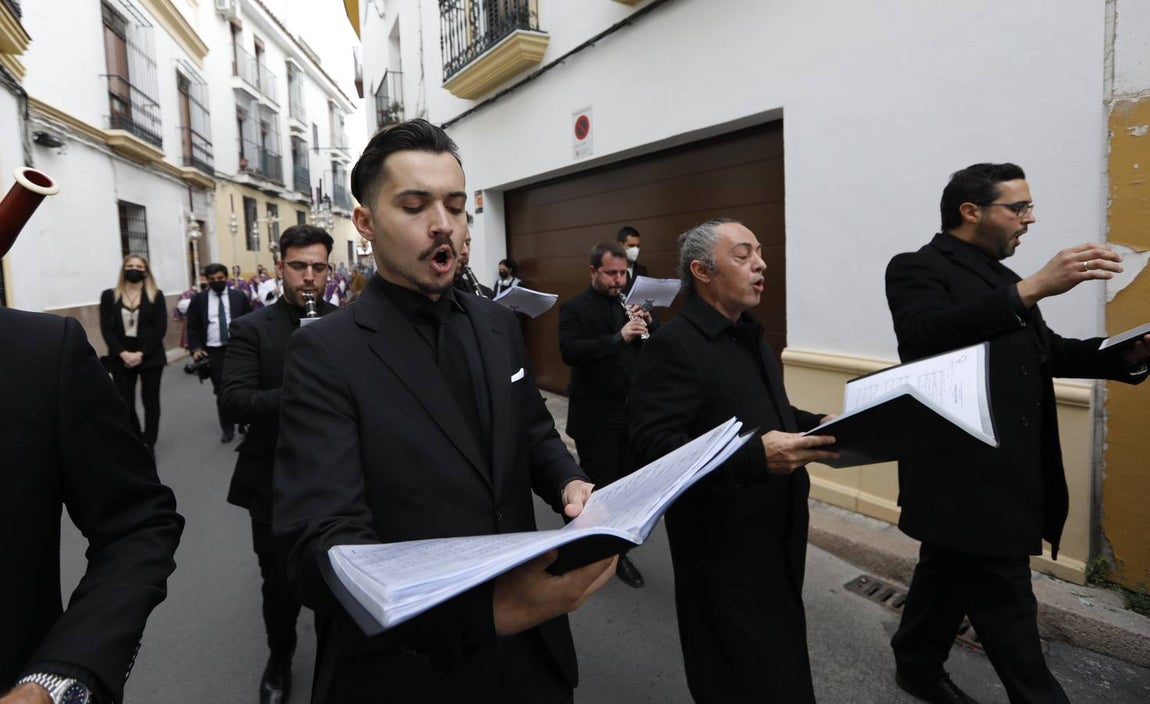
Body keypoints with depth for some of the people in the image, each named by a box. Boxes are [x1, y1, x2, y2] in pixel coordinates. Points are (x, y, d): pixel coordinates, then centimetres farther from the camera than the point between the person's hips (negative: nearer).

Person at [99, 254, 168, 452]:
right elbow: (106, 329, -1)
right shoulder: (109, 296, 5)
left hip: (150, 358, -1)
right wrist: (123, 353, -14)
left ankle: (148, 445, 15)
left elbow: (160, 328, -5)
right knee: (125, 404, 1)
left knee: (150, 402, 5)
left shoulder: (156, 295, 2)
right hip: (121, 359, 1)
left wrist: (141, 353, -14)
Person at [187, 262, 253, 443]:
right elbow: (192, 327, 5)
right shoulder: (199, 300, 4)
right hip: (213, 351, 0)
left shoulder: (239, 297, 4)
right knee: (221, 391, 4)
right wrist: (196, 348, -8)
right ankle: (227, 429, 16)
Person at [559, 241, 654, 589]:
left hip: (629, 411, 6)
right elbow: (569, 352, -23)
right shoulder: (574, 308, -7)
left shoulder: (627, 305, 11)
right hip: (594, 415, -5)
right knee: (598, 487, 2)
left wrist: (646, 326, -8)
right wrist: (619, 337, -31)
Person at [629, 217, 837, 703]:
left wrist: (817, 424, 1)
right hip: (725, 552, -9)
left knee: (782, 663, 23)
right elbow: (653, 448, -26)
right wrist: (755, 456, -34)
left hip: (777, 540, 9)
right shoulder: (671, 345, -19)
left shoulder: (751, 335, 14)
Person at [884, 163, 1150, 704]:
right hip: (966, 474, -9)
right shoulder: (917, 269, -11)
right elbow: (925, 336, -31)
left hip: (1004, 472, 9)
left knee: (949, 575, 21)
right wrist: (1033, 288, -35)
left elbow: (1043, 352, 15)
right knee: (1005, 607, 1)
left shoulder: (997, 277, 16)